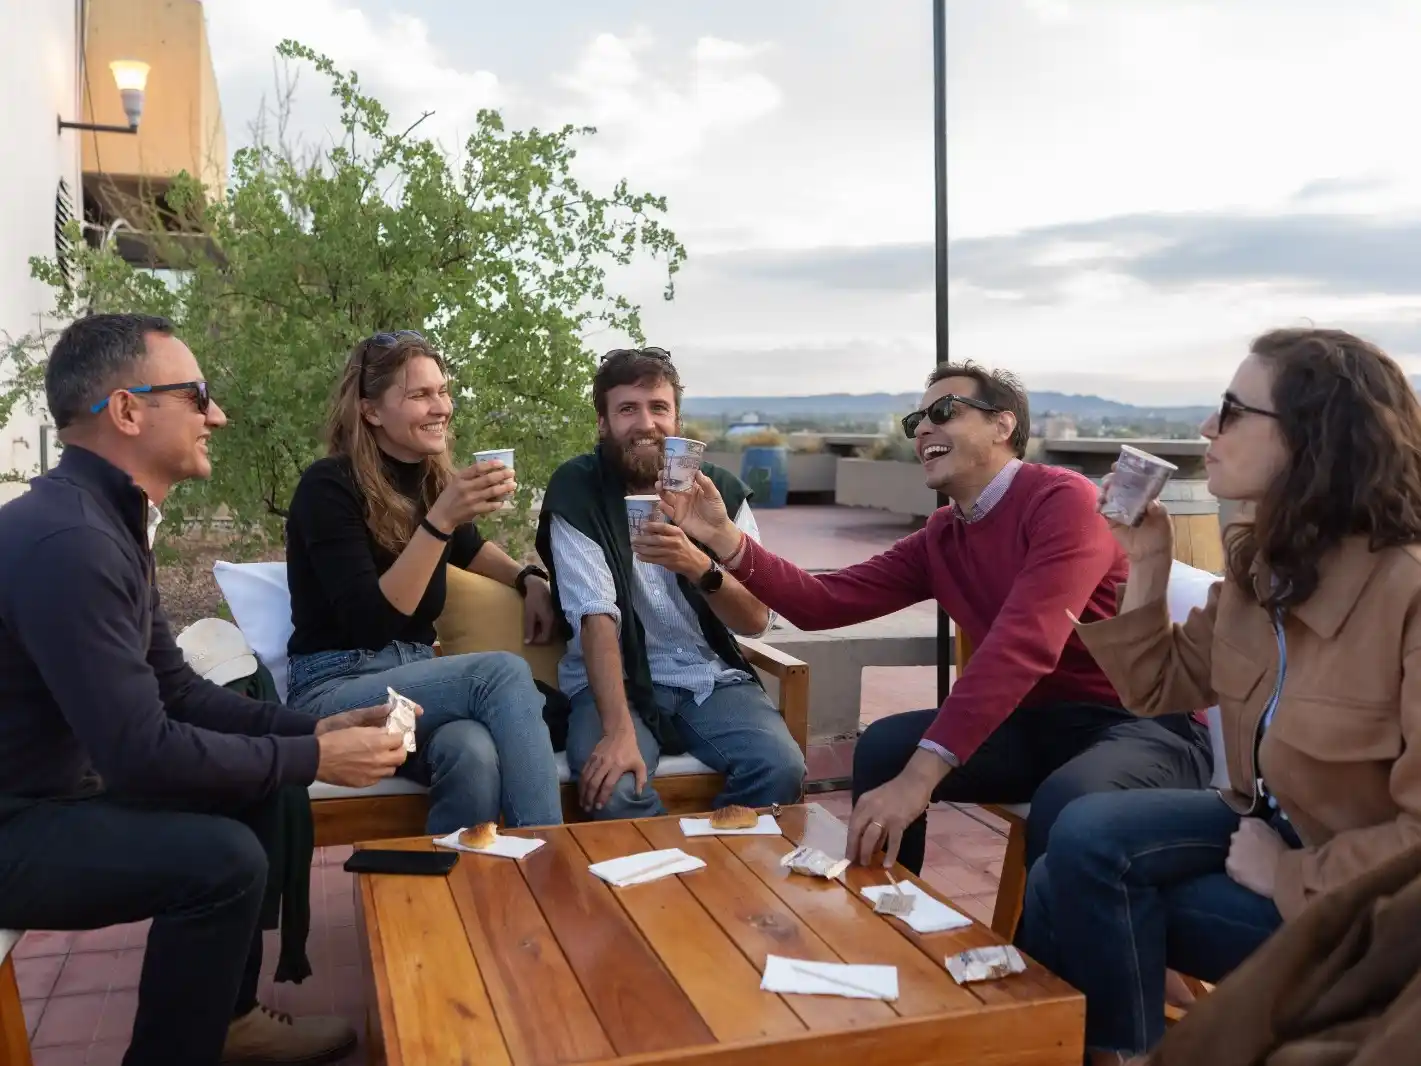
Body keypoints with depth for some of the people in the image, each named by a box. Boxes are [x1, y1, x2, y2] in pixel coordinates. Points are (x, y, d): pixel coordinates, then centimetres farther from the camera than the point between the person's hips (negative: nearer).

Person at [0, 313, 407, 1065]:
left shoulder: (109, 519, 5)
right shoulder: (67, 538, -28)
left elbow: (175, 690, 10)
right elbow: (140, 749, -28)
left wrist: (312, 729, -1)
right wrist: (314, 760, -18)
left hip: (65, 784, 10)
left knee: (253, 783, 11)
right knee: (223, 857, -25)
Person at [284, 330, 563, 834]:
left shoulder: (432, 478, 8)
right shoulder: (329, 485, -11)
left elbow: (466, 546, 32)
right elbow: (371, 624, -21)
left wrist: (528, 578, 12)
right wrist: (440, 518, -27)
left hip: (415, 679, 5)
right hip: (333, 690, -5)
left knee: (473, 754, -33)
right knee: (504, 671, -30)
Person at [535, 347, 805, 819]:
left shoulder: (719, 490, 1)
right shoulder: (577, 490, -6)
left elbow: (756, 619, -5)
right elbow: (596, 615, -17)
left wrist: (699, 567, -25)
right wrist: (619, 730, -29)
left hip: (712, 677, 3)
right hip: (614, 679, -2)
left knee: (781, 769, -23)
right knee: (612, 789, -31)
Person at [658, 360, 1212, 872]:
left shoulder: (1063, 499, -17)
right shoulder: (938, 539, 8)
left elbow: (1024, 646, -30)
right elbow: (824, 602, 2)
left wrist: (920, 774, -35)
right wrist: (727, 540, -12)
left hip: (1145, 723, -7)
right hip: (1039, 721, 7)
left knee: (1066, 803, -35)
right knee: (883, 745, -5)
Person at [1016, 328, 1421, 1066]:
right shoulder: (1259, 560, -1)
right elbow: (1157, 691, 10)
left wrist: (1290, 878, -19)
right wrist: (1145, 565, -1)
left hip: (1355, 900, -7)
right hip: (1269, 832, 7)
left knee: (1075, 895, -18)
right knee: (1082, 846, -16)